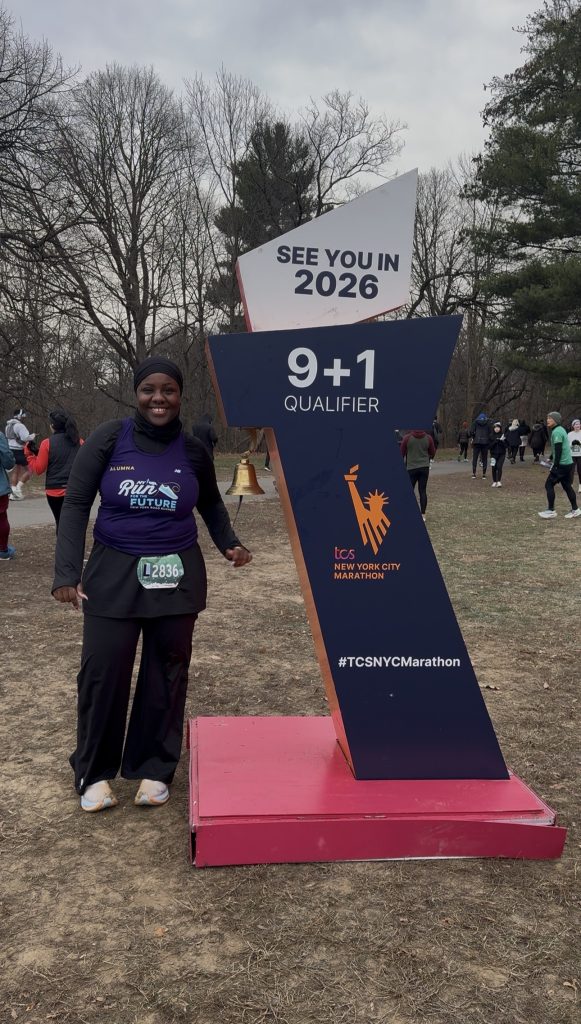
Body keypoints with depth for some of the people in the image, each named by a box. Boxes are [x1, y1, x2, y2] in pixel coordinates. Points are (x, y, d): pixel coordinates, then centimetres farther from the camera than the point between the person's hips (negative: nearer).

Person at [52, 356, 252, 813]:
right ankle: (95, 772, 19)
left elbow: (211, 504, 19)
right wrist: (67, 571, -12)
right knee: (103, 672, 0)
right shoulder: (109, 438, -5)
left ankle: (155, 768, 24)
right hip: (114, 573, -1)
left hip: (176, 576, 2)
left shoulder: (193, 450, 1)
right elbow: (76, 504, -4)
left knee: (166, 672, 8)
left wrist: (228, 543, 4)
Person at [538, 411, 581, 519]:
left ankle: (551, 511, -4)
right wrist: (551, 458, 24)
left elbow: (558, 450, -21)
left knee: (549, 485, -5)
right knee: (567, 486, 14)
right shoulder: (560, 430, 15)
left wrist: (555, 465, -21)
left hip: (562, 464, -10)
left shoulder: (556, 432, -15)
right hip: (568, 463, 10)